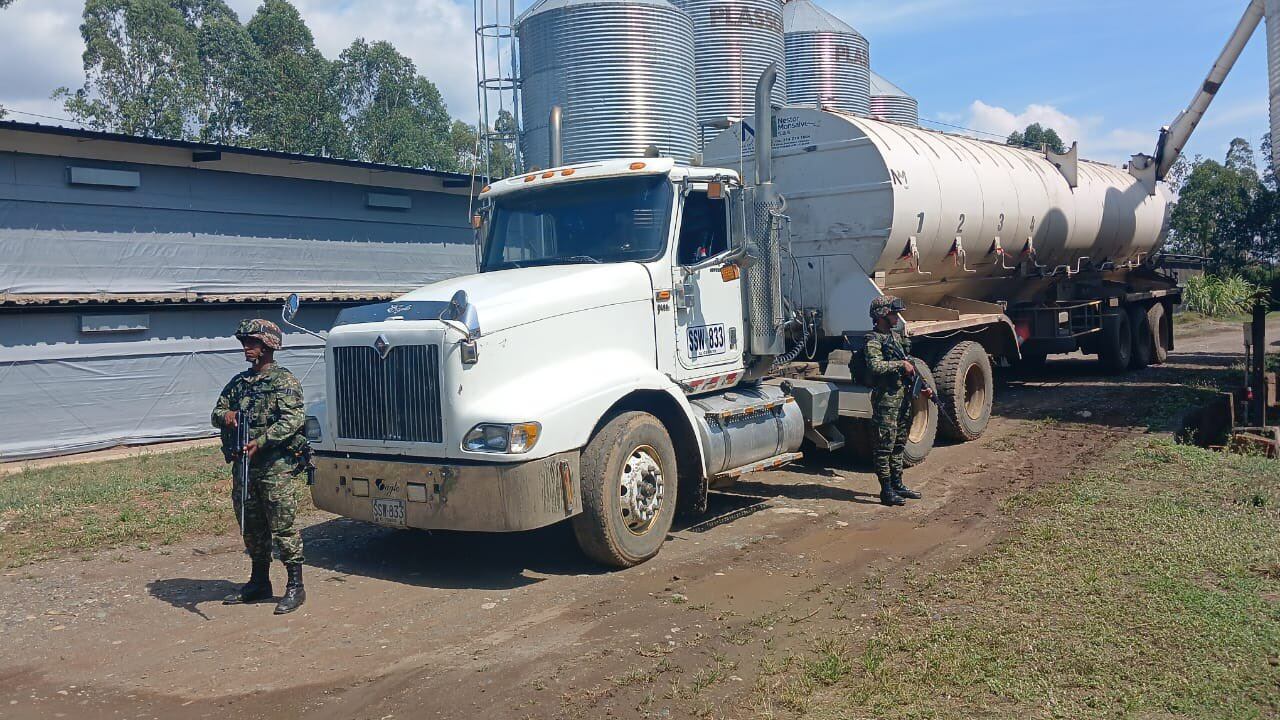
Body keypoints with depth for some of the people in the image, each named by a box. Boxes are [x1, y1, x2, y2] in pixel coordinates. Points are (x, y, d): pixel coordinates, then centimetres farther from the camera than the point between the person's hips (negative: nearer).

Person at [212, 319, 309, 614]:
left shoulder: (284, 381, -6)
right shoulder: (238, 382, 16)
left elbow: (293, 419, -18)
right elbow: (216, 414, 18)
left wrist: (260, 441, -27)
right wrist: (225, 415, -7)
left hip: (276, 465, -7)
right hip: (243, 465, 7)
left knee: (282, 527, -6)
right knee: (252, 528, 15)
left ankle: (295, 587, 1)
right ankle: (259, 584, 28)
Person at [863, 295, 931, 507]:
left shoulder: (897, 335, 16)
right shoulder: (874, 341, -12)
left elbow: (909, 366, 23)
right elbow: (875, 366, -29)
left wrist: (922, 387, 16)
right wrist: (901, 364, -22)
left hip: (904, 396, 9)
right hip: (886, 399, -9)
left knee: (899, 445, 16)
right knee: (885, 447, -4)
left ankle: (897, 485, 26)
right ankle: (886, 491, 0)